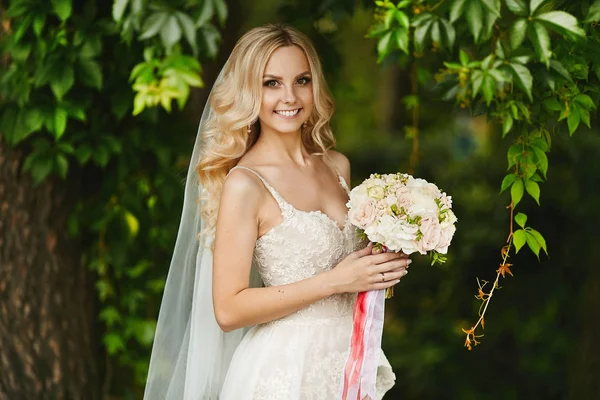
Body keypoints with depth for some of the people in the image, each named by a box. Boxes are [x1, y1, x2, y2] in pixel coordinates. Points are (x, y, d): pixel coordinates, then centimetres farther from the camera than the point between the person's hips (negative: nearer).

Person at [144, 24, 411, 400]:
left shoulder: (337, 165, 2)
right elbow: (228, 310, -19)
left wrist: (381, 265, -3)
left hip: (348, 363, 6)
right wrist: (335, 281, -20)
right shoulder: (244, 183, -16)